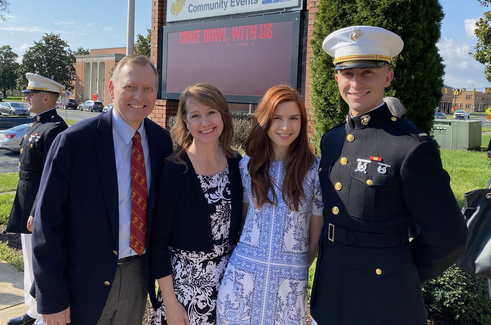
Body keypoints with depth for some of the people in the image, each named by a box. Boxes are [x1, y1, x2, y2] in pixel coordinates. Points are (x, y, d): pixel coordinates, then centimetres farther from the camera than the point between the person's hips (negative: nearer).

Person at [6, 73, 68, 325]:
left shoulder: (55, 129, -20)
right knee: (31, 263, 20)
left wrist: (36, 213, -22)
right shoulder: (37, 125, 12)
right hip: (27, 206, 10)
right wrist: (26, 210, 18)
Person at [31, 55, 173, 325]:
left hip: (139, 275, 4)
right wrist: (52, 299, -12)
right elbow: (47, 223, -13)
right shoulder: (73, 142, -16)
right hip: (86, 282, -4)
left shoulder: (162, 140, -2)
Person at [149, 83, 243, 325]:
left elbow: (238, 223, 6)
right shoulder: (175, 171, -17)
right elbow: (158, 240, -12)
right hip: (186, 280, -3)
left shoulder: (236, 163, -5)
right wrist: (170, 303, -10)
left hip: (230, 277, 4)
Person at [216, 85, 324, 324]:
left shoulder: (315, 169, -7)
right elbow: (240, 219, 9)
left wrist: (296, 271, 7)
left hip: (290, 279, -2)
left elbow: (316, 234, 0)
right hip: (243, 273, 2)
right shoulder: (248, 165, 0)